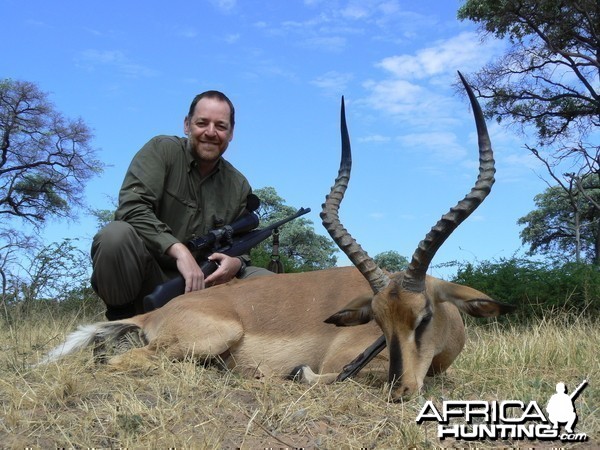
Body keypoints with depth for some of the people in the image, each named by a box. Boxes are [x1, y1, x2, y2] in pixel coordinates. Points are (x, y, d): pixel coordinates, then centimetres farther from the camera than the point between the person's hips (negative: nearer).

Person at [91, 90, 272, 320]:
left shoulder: (239, 186, 9)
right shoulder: (161, 150, -4)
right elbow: (132, 208, -19)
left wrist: (236, 263, -15)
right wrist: (179, 249, -31)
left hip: (199, 283, 4)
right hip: (148, 282, -3)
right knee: (116, 234, -34)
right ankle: (121, 324, -12)